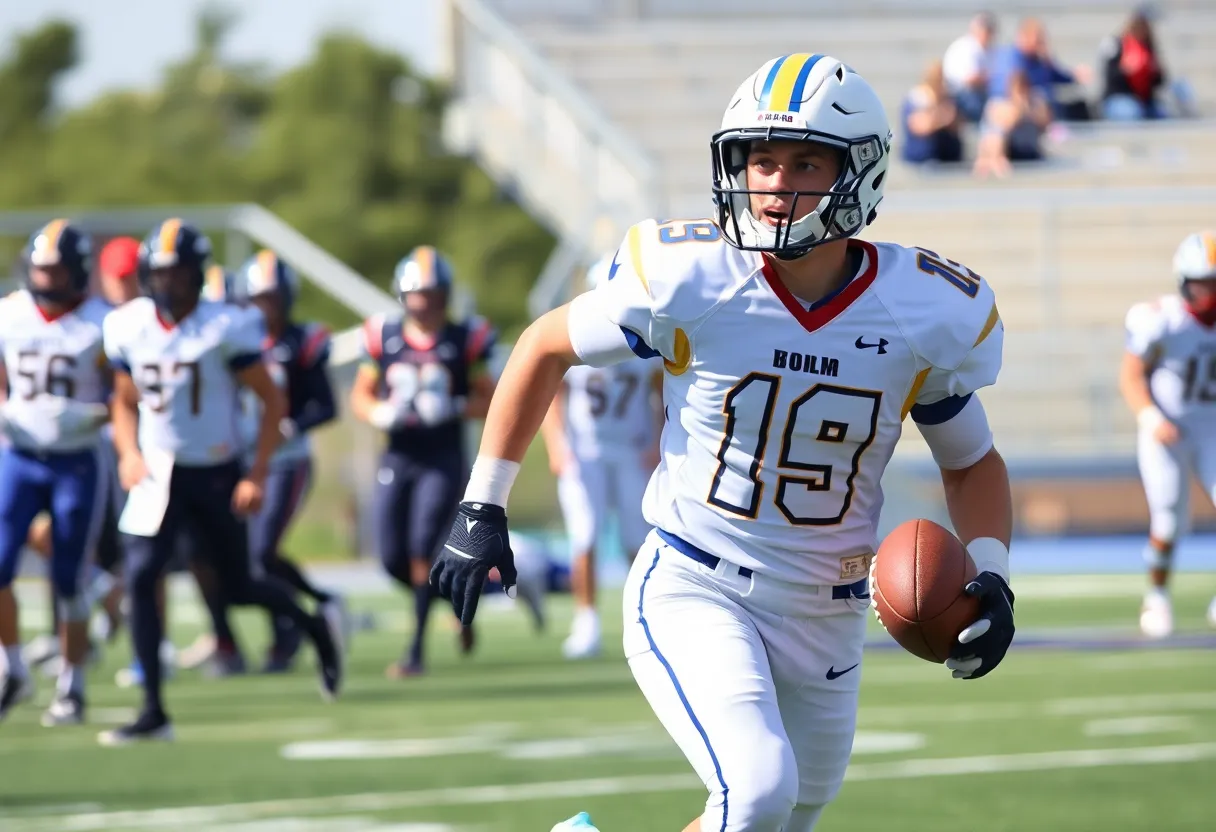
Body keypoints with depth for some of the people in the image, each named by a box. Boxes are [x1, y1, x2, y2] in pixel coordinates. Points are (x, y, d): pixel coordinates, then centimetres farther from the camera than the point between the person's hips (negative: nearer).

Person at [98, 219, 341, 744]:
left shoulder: (224, 328, -14)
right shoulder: (130, 329, -1)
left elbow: (273, 401, -8)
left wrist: (257, 474, -14)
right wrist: (129, 454, -5)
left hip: (217, 475, -3)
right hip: (159, 474, 3)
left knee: (238, 589, 7)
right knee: (140, 577, -14)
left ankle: (313, 628, 40)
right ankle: (153, 711, -9)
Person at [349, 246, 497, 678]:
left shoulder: (464, 341, -4)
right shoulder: (384, 338, 2)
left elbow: (488, 399, 1)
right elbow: (360, 396, 10)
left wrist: (454, 408, -18)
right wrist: (381, 414, -12)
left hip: (444, 460, -3)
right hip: (397, 459, 3)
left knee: (423, 550, -14)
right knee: (393, 558, 1)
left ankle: (415, 651, -6)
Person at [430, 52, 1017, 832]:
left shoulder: (927, 315, -10)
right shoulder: (690, 280, -16)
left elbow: (973, 463, 8)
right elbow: (546, 346, 2)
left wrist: (991, 575, -11)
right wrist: (483, 508, 2)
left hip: (824, 619, 4)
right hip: (695, 593, -4)